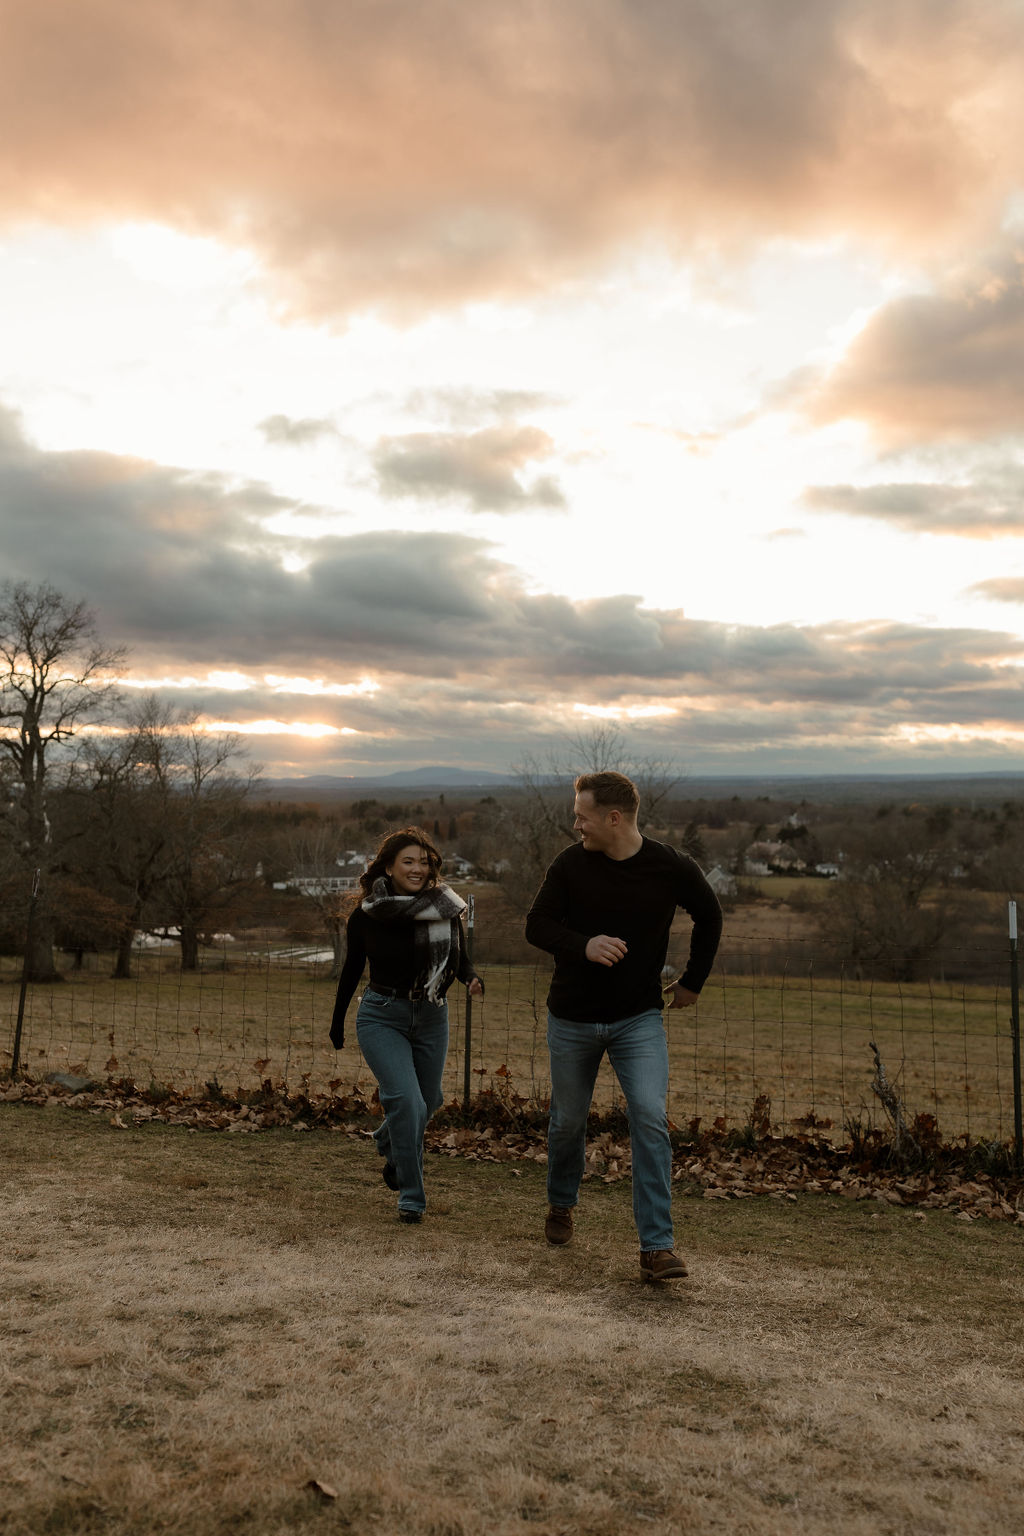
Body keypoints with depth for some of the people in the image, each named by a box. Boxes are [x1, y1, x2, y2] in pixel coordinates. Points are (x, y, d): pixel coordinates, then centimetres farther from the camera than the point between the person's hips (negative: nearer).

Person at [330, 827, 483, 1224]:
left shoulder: (445, 910, -5)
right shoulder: (366, 915, -7)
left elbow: (460, 960, 5)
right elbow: (352, 968, 6)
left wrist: (473, 979, -19)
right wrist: (337, 1022, 14)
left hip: (431, 1018, 3)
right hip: (382, 1017, -3)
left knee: (427, 1102, 17)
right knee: (407, 1101, -17)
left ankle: (387, 1141, 50)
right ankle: (411, 1197, -2)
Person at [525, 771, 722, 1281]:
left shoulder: (672, 869, -11)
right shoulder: (571, 864, -10)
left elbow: (709, 917, 8)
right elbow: (537, 924, -6)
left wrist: (693, 981, 9)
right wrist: (583, 945, -25)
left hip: (639, 1018, -1)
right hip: (572, 1018, 1)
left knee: (650, 1118, -15)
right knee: (568, 1120, 14)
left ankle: (657, 1246, -6)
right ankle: (561, 1204, 43)